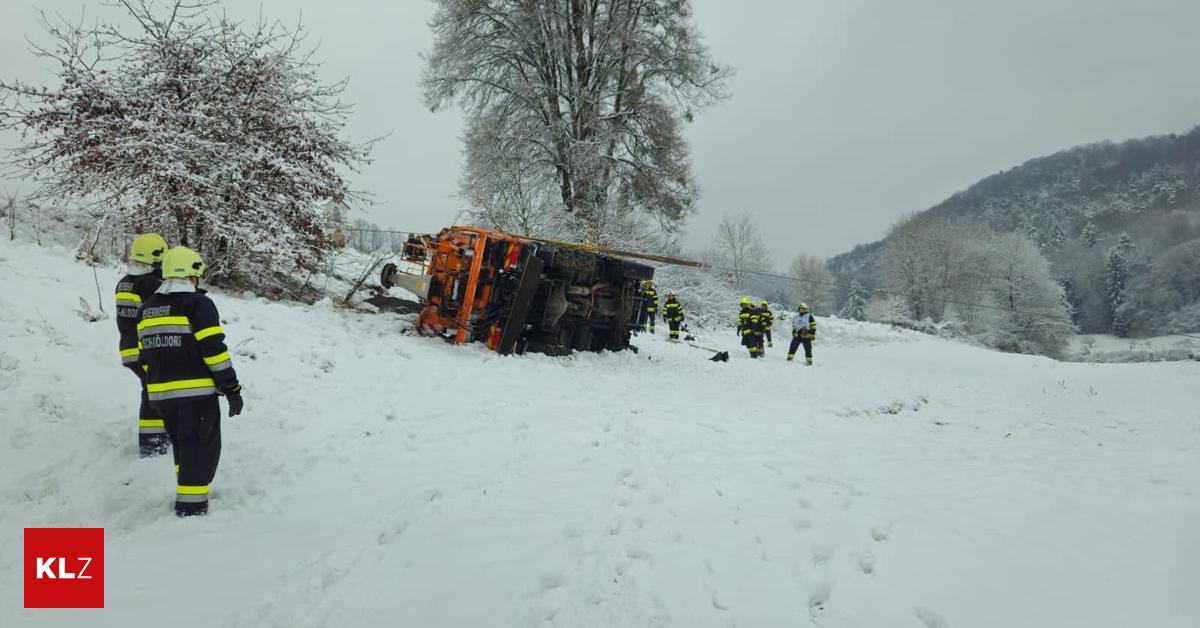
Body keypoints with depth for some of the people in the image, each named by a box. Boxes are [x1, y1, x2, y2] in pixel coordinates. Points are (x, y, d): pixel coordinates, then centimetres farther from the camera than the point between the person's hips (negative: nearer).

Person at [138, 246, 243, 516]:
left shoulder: (148, 308, 14)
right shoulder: (197, 303, -10)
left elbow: (146, 354, 17)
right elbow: (214, 350, -16)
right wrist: (232, 389, -12)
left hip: (162, 394, 7)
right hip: (196, 392, -7)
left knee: (182, 444, 22)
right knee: (201, 447, -2)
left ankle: (186, 488, 34)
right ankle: (191, 508, -3)